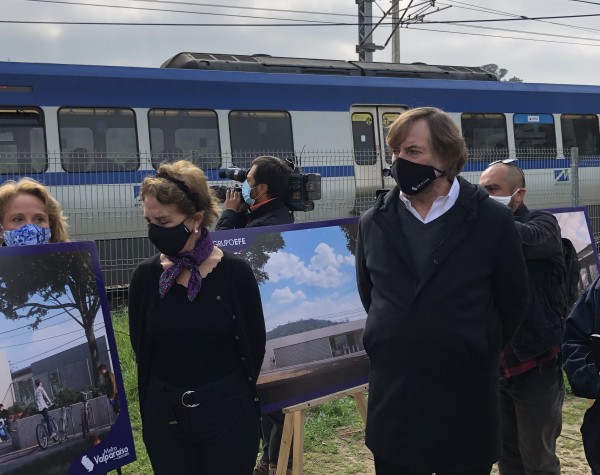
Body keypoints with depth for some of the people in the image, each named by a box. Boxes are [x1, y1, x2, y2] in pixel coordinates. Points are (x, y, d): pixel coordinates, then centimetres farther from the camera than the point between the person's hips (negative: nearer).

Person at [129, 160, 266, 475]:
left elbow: (255, 345, -2)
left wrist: (231, 391, 5)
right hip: (164, 416, 2)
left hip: (229, 413, -2)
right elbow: (141, 349, 3)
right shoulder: (145, 276, -4)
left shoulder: (235, 272, -10)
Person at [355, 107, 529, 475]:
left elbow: (513, 302, 4)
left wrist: (478, 355, 9)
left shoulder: (493, 220, -6)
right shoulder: (373, 223, 1)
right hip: (392, 404, 2)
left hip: (466, 403, -2)